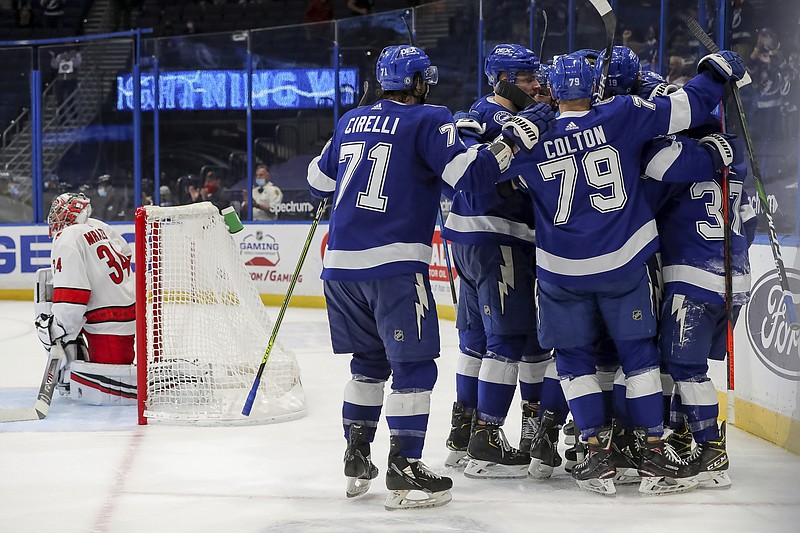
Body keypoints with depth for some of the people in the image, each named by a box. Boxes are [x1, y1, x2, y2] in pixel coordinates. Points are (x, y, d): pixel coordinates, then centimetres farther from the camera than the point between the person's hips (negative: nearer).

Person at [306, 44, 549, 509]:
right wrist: (511, 142, -7)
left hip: (341, 261, 7)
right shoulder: (427, 120, -3)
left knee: (370, 360, 20)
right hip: (394, 263, -7)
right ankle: (404, 469, -8)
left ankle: (357, 459, 22)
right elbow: (467, 174, -16)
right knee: (413, 365, -2)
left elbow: (319, 181, 28)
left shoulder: (351, 122, 16)